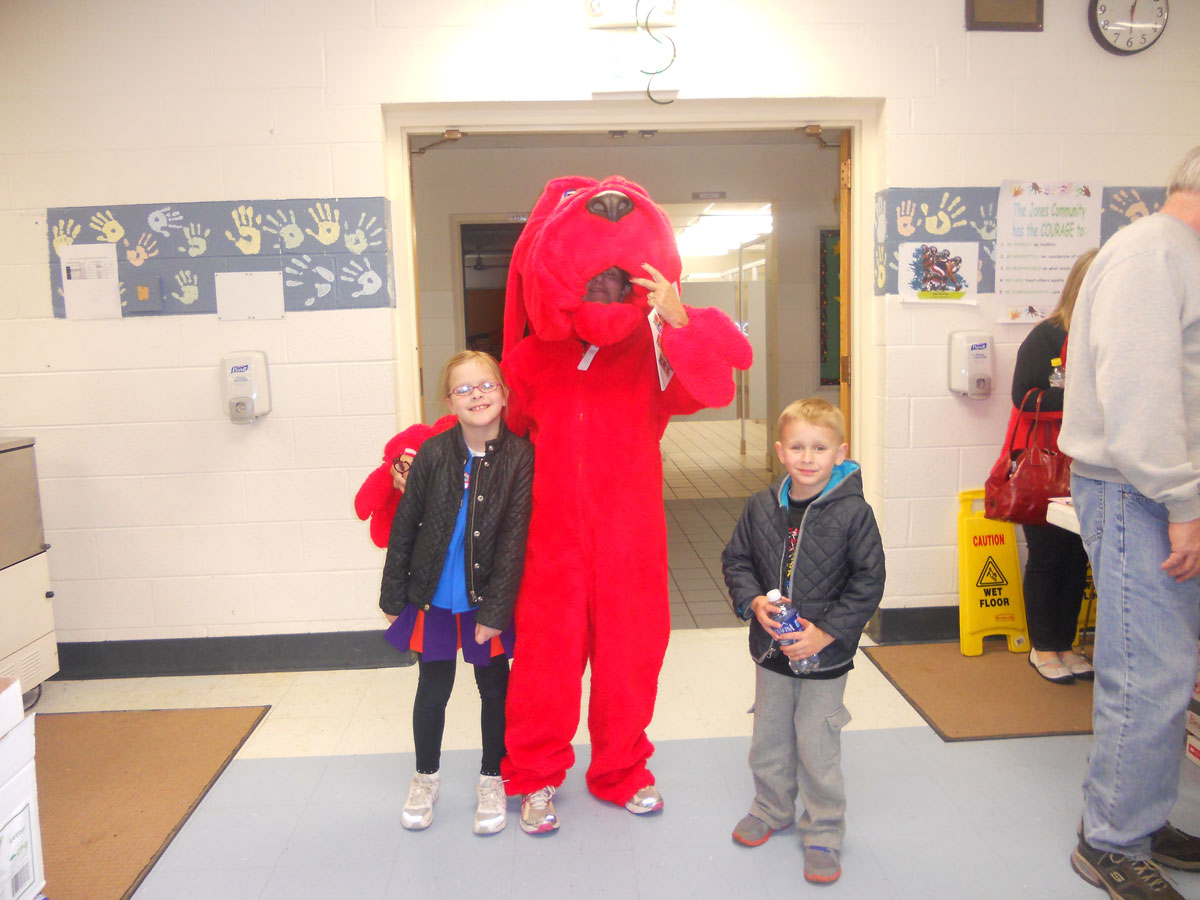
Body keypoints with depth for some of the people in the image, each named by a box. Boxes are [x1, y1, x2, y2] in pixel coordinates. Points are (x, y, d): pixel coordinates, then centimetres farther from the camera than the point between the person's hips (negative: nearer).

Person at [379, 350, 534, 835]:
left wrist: (495, 611, -12)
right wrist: (393, 596, 1)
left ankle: (492, 780, 34)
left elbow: (514, 540, -12)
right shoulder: (433, 453, -10)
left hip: (488, 600, -1)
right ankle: (425, 777, 38)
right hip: (433, 598, 1)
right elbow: (404, 527, -3)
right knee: (433, 690, 15)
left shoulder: (521, 456, -13)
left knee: (494, 689, 14)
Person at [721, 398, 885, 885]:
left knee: (817, 747, 7)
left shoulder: (853, 512, -14)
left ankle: (823, 833, 28)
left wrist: (826, 632, -17)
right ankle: (771, 810, 43)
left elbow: (868, 583, -12)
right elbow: (736, 560, 6)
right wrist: (753, 601, -12)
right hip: (770, 650, 4)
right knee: (769, 738, 19)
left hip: (826, 656, -4)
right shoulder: (761, 506, -4)